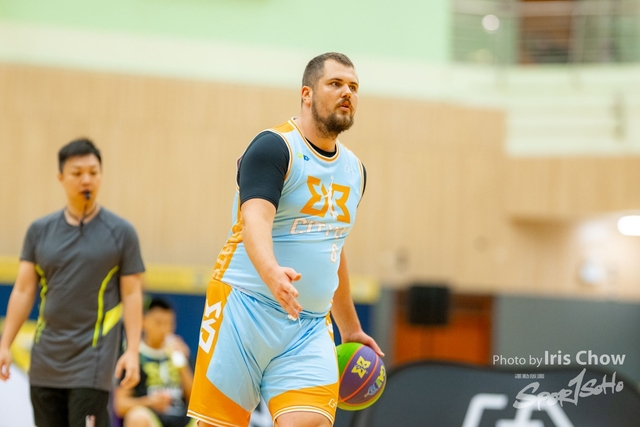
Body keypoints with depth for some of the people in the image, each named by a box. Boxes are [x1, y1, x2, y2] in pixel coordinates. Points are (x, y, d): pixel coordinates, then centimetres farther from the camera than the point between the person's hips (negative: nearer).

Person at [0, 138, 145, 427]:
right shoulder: (40, 230, 7)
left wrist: (132, 351, -10)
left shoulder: (120, 232, 0)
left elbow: (132, 294, -2)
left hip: (93, 359, -4)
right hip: (46, 360, 4)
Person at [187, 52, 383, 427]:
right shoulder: (274, 147, -7)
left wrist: (350, 328, 30)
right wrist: (272, 273, -44)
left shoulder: (354, 170, 16)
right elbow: (255, 219, -24)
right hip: (246, 309, -5)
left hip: (311, 327, 5)